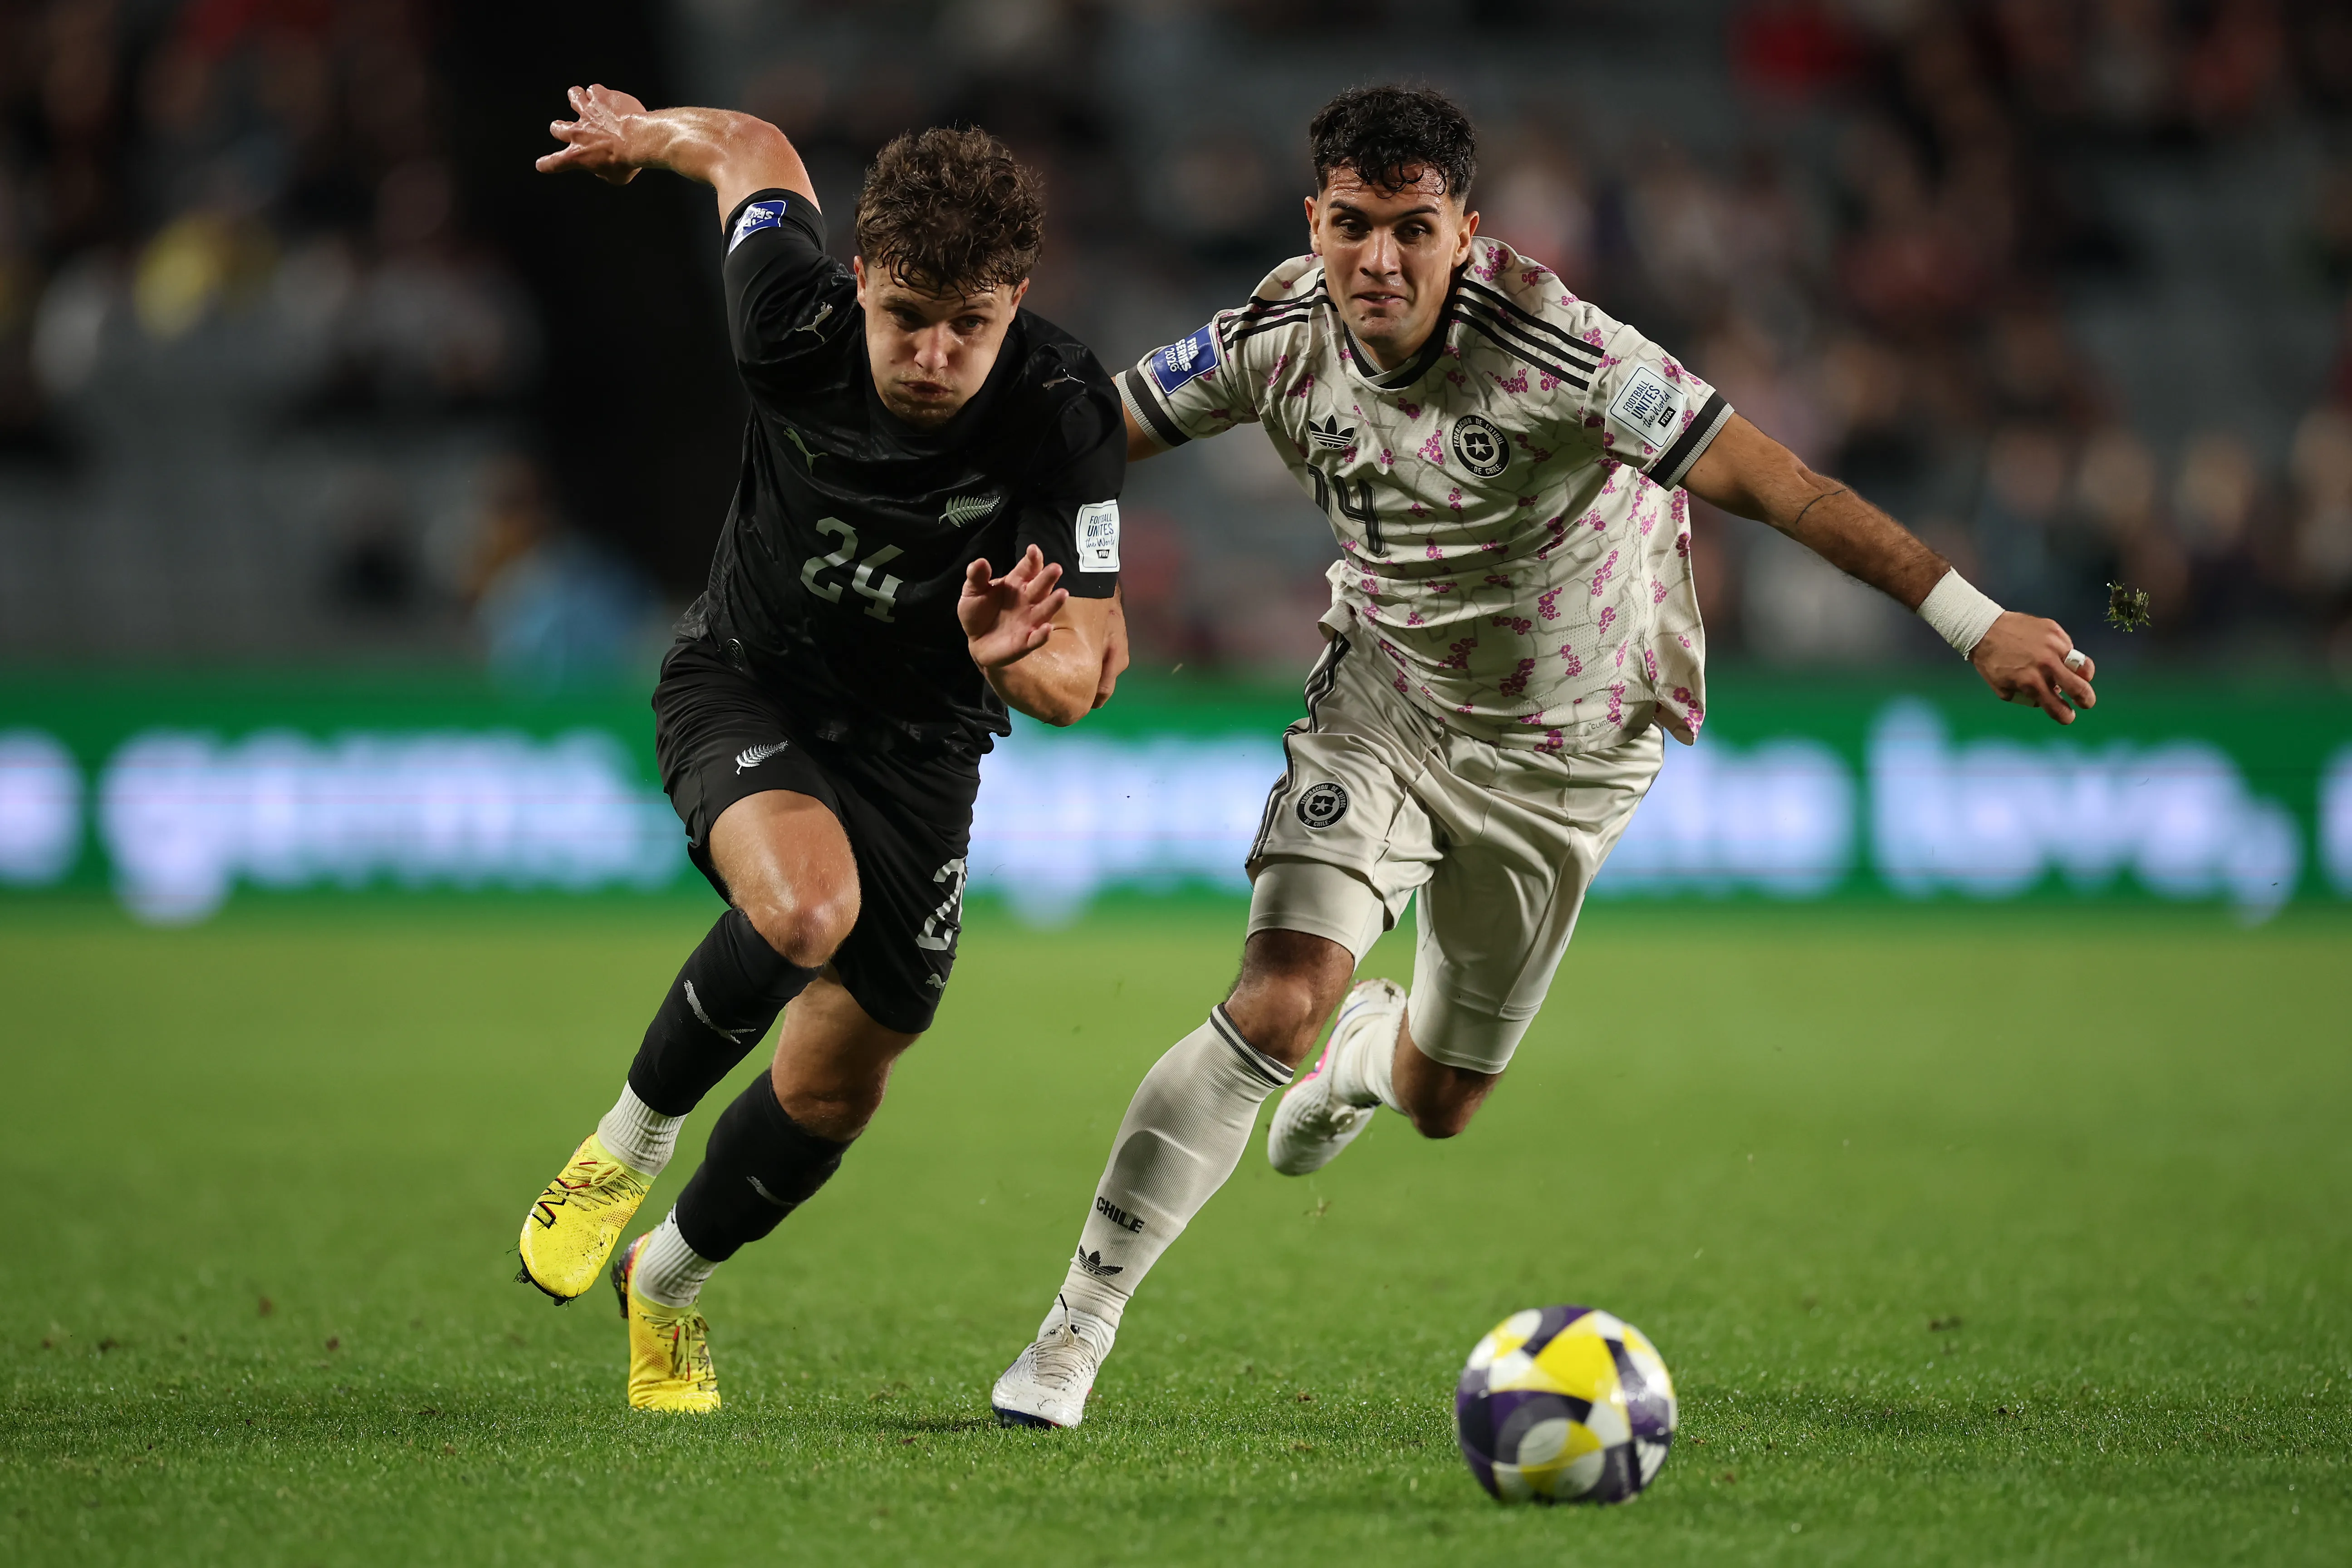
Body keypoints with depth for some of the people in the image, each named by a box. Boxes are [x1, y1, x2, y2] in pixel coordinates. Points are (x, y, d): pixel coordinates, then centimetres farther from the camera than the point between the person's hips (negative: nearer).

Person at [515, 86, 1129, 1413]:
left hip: (919, 741, 2)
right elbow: (754, 152, -4)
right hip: (746, 683, -2)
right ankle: (633, 1140, -7)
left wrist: (1013, 654, -48)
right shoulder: (795, 327, -26)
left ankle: (671, 1281, 38)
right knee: (807, 905, -34)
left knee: (837, 1089, 8)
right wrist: (652, 133, 17)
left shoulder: (1066, 418, -27)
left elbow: (1075, 685, -24)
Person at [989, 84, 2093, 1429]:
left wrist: (1975, 620, -36)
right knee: (1277, 1003, -21)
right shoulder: (1284, 336, -18)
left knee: (1438, 1104, 14)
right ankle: (1080, 1323, -9)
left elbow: (1765, 478, -33)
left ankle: (1371, 1050, 55)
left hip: (1566, 744, -1)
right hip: (1384, 701, 1)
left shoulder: (1551, 351, -32)